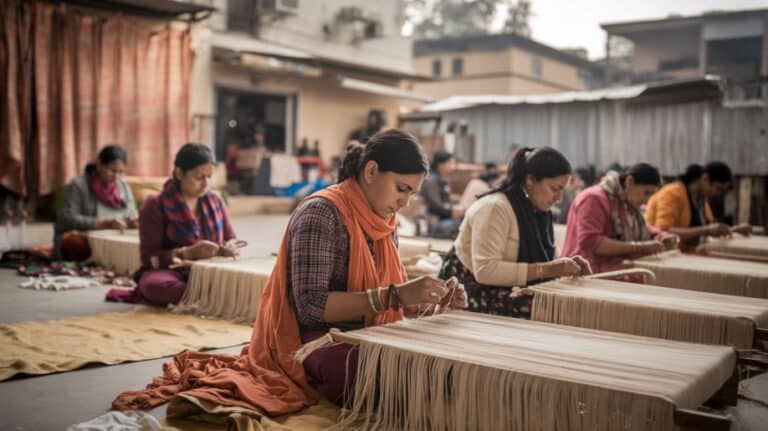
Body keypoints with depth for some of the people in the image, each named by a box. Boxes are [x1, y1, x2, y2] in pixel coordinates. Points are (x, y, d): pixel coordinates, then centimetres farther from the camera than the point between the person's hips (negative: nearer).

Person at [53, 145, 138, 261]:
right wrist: (104, 224, -23)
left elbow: (131, 217, 16)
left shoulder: (124, 187, 13)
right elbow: (69, 219, -14)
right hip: (84, 239, -4)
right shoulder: (78, 186, -4)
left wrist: (134, 223, -9)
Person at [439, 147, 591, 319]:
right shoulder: (495, 207, -20)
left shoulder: (539, 211, 7)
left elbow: (531, 262, 12)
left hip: (507, 289, 8)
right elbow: (485, 270, -28)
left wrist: (564, 267, -7)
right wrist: (545, 270, -28)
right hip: (474, 293, -8)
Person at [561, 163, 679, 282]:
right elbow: (589, 242, -22)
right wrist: (638, 247, -23)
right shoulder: (594, 199, -10)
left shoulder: (629, 204, 18)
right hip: (593, 277, -9)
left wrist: (665, 237, 11)